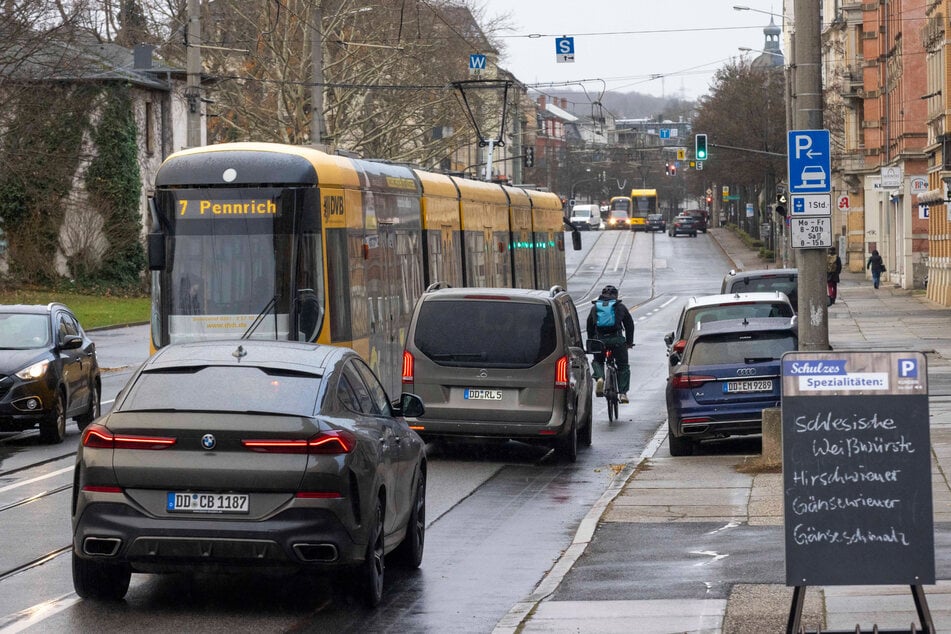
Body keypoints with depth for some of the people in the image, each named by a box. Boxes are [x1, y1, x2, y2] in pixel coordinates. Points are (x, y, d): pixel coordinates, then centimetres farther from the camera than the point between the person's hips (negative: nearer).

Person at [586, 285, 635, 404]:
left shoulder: (594, 308, 18)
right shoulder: (620, 307, 13)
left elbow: (589, 327, 20)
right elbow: (629, 324, 16)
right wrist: (629, 342, 25)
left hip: (599, 340, 1)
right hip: (617, 340, -1)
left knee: (597, 361, 24)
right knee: (623, 366, 13)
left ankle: (599, 378, -7)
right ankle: (622, 393, 2)